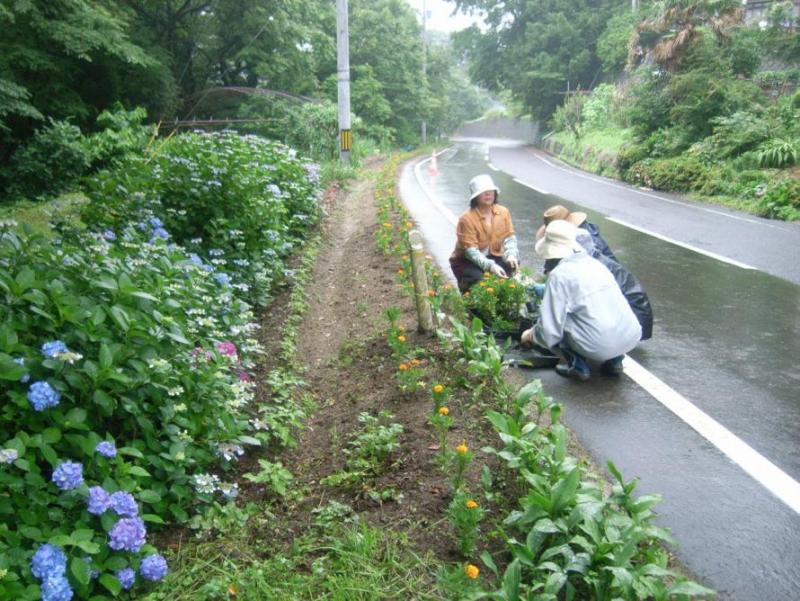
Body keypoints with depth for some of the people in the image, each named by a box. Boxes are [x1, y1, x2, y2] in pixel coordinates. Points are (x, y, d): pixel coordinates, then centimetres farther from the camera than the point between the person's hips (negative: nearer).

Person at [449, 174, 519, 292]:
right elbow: (471, 251, -26)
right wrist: (490, 266, -39)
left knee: (512, 264, -23)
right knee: (477, 278, -33)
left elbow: (509, 237, -5)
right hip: (467, 260, -5)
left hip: (492, 257, 5)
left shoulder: (503, 212, -5)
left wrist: (511, 255, -27)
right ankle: (465, 287, 2)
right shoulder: (467, 218, -22)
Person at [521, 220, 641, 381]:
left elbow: (550, 330, -9)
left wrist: (531, 334, 12)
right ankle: (614, 361, 21)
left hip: (600, 347, -7)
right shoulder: (594, 263, 13)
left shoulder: (559, 274, -7)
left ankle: (578, 367, 8)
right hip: (632, 337, 7)